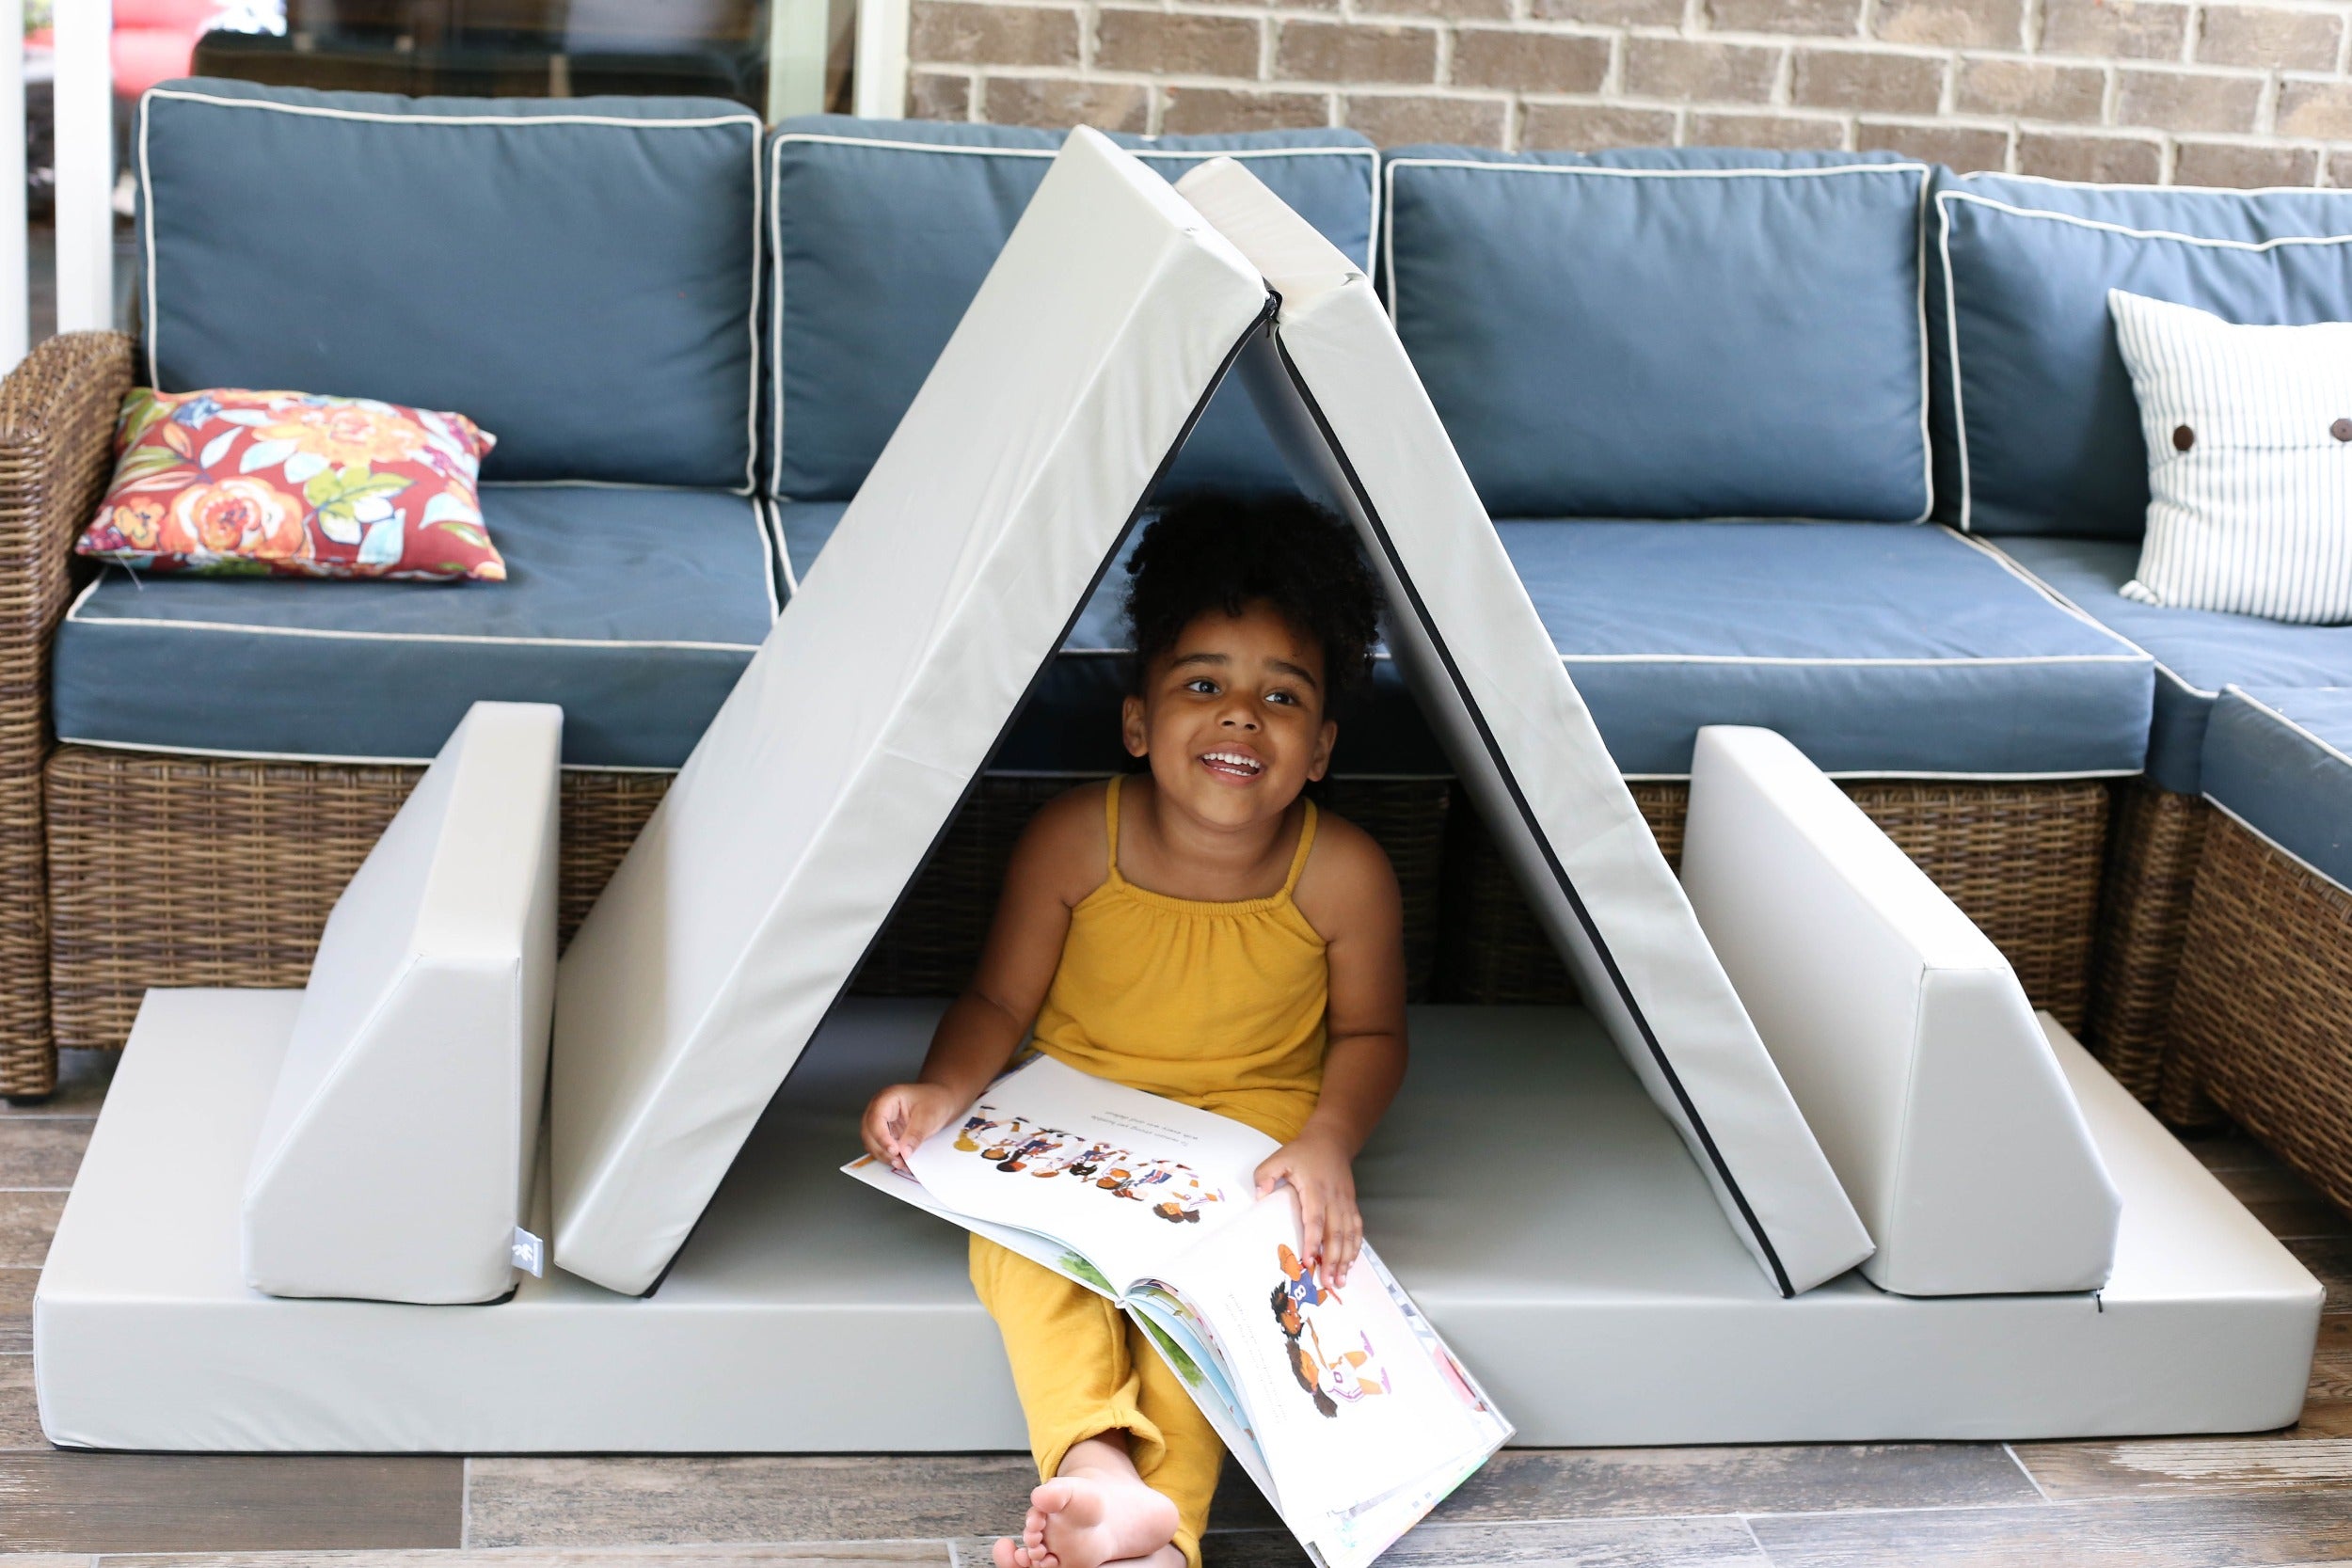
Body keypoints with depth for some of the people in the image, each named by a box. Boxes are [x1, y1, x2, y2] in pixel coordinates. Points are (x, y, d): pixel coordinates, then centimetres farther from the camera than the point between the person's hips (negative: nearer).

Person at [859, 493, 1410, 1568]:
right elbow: (999, 1004, -4)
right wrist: (942, 1092, -23)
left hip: (1254, 1116, -1)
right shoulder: (1075, 841, -15)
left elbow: (1370, 1033, 0)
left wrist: (1329, 1141, -19)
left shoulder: (1343, 873, -16)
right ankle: (1099, 1473, -44)